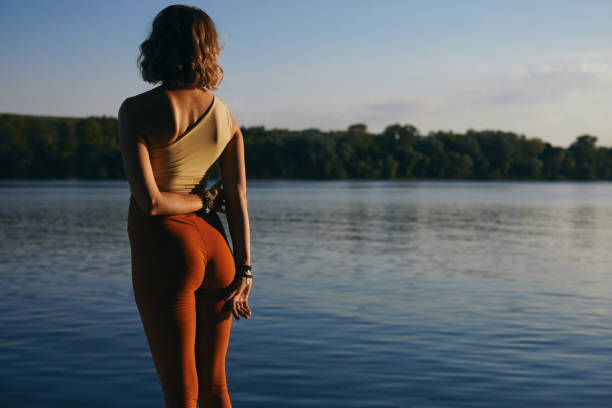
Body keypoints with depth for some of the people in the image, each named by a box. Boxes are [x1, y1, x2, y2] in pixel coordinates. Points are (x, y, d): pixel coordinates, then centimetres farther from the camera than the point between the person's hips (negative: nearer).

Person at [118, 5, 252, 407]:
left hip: (165, 254, -5)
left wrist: (203, 201, 0)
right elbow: (238, 198, 1)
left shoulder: (138, 110, -11)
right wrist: (244, 271, 2)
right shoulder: (225, 116, 5)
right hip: (215, 251, 6)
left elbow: (149, 201, -18)